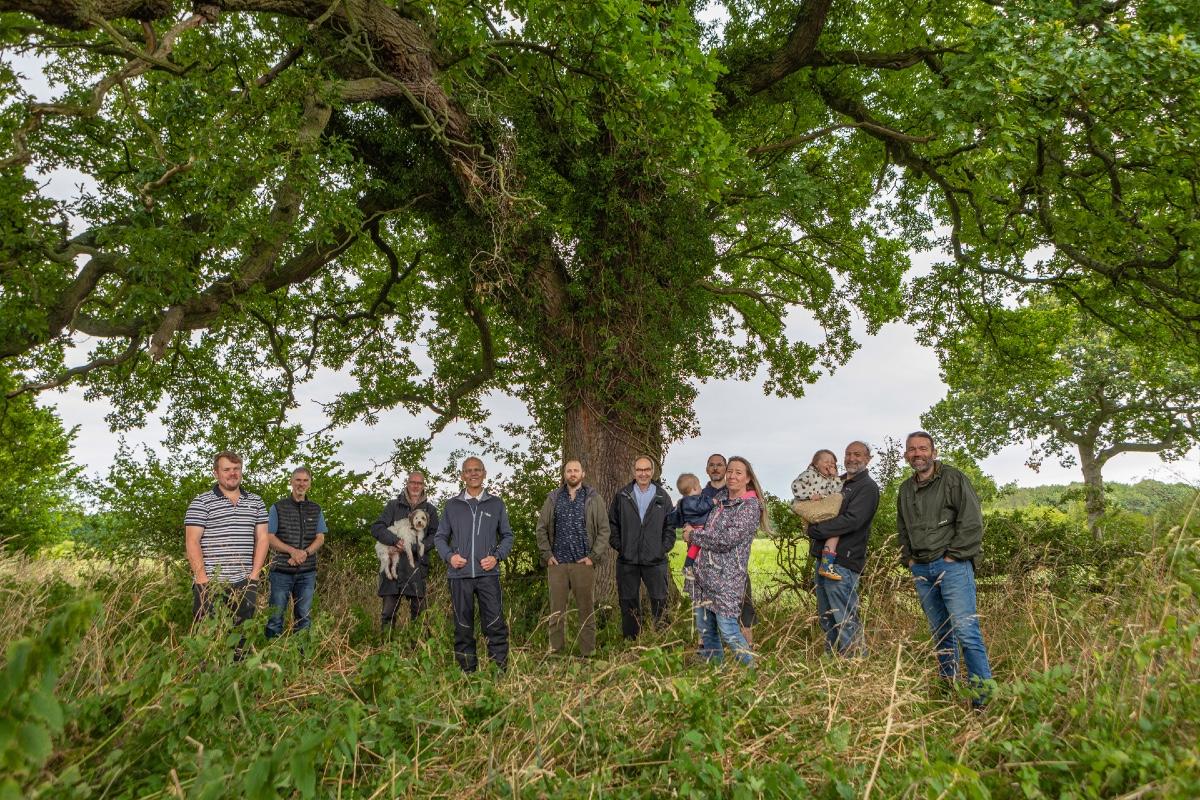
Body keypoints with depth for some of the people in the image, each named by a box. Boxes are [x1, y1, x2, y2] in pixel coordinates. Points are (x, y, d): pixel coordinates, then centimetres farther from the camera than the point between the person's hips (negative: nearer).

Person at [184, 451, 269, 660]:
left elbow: (261, 538, 11)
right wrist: (202, 578, -12)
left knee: (243, 634, 8)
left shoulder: (255, 502, 12)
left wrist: (254, 574, 1)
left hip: (244, 582, 4)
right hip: (210, 581, -3)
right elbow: (192, 542, -5)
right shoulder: (201, 503, 0)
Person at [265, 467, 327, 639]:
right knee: (275, 617, 1)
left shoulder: (316, 510, 10)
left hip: (307, 572, 3)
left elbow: (320, 538, 6)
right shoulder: (277, 507, 2)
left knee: (304, 618, 8)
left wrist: (305, 553, -14)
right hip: (282, 570, -2)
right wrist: (292, 550, -17)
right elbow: (269, 537, -3)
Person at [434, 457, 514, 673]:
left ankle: (500, 670, 1)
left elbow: (507, 536, 12)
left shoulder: (496, 504, 9)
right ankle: (467, 672, 17)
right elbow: (440, 537, 14)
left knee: (495, 624, -6)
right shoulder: (452, 505, 10)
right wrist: (449, 556, -5)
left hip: (488, 574, -1)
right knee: (463, 626, 7)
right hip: (459, 575, 1)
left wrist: (497, 557, -4)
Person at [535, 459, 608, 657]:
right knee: (556, 611, 6)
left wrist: (593, 556, -6)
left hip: (584, 563, -2)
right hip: (557, 563, 2)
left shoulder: (594, 499, 3)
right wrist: (547, 555, 2)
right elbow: (541, 528, 12)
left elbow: (604, 530, 1)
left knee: (586, 610, 3)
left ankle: (588, 653, 11)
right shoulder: (553, 499, 9)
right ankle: (555, 652, 14)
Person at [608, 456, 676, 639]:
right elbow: (612, 524, 8)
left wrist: (664, 548, -2)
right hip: (627, 561, 1)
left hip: (655, 561, 0)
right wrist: (619, 546, -1)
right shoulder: (621, 497, 6)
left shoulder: (662, 497, 7)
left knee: (660, 601, -1)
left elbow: (670, 526, 9)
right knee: (628, 603, 8)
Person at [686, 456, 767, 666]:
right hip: (702, 571, 7)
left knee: (727, 629, -8)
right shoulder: (720, 497, 13)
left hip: (727, 576, -7)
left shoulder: (750, 506, -9)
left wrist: (693, 536, -7)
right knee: (704, 627, 12)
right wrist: (694, 530, 13)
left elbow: (726, 540, -18)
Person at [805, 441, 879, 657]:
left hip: (843, 561, -8)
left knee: (846, 621, -6)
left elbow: (852, 520, -19)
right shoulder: (838, 482, 18)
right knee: (826, 619, 15)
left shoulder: (867, 487, -7)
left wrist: (815, 530, -14)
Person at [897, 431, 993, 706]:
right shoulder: (905, 489, 15)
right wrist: (909, 559, 13)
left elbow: (972, 521, -10)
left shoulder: (953, 479, -4)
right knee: (940, 632, 12)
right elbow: (902, 529, 26)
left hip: (952, 566, -6)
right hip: (921, 570, 6)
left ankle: (983, 693, -6)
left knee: (965, 630, -12)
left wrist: (953, 556, -11)